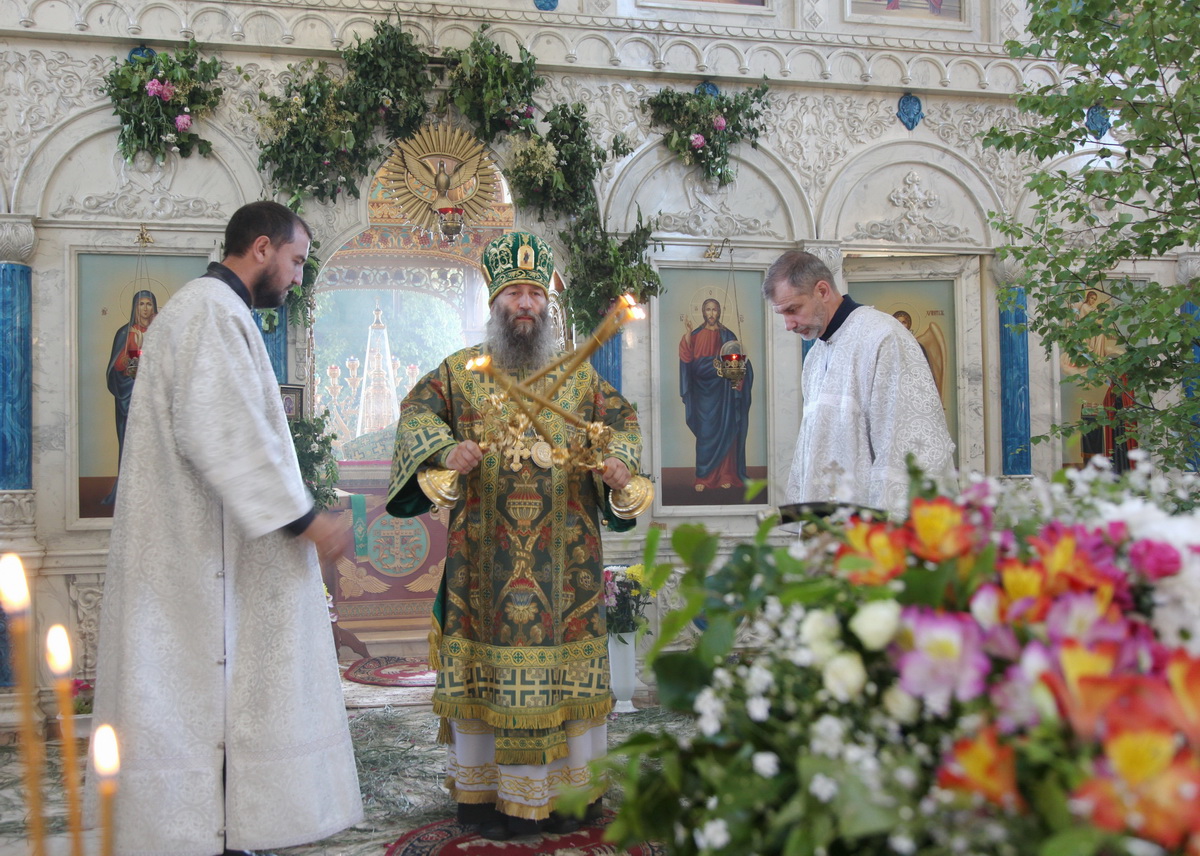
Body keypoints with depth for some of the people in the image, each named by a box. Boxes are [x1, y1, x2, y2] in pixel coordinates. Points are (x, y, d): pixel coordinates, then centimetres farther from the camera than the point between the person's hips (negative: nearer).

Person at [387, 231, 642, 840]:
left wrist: (619, 458, -7)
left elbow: (621, 417, 14)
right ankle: (484, 790, 9)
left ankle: (566, 790, 13)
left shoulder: (579, 372, 13)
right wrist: (444, 448, -17)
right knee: (486, 667, 0)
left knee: (565, 666, 3)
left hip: (564, 555, 2)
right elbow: (416, 412, 4)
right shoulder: (461, 369, 9)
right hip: (486, 556, -1)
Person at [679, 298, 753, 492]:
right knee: (704, 432, -3)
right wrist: (688, 333, -20)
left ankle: (726, 476, 3)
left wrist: (735, 379, -13)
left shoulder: (727, 335, 7)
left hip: (722, 390, 0)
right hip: (703, 390, 0)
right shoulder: (696, 335, 7)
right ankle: (703, 478, -1)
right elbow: (687, 357, -10)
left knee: (725, 430, 0)